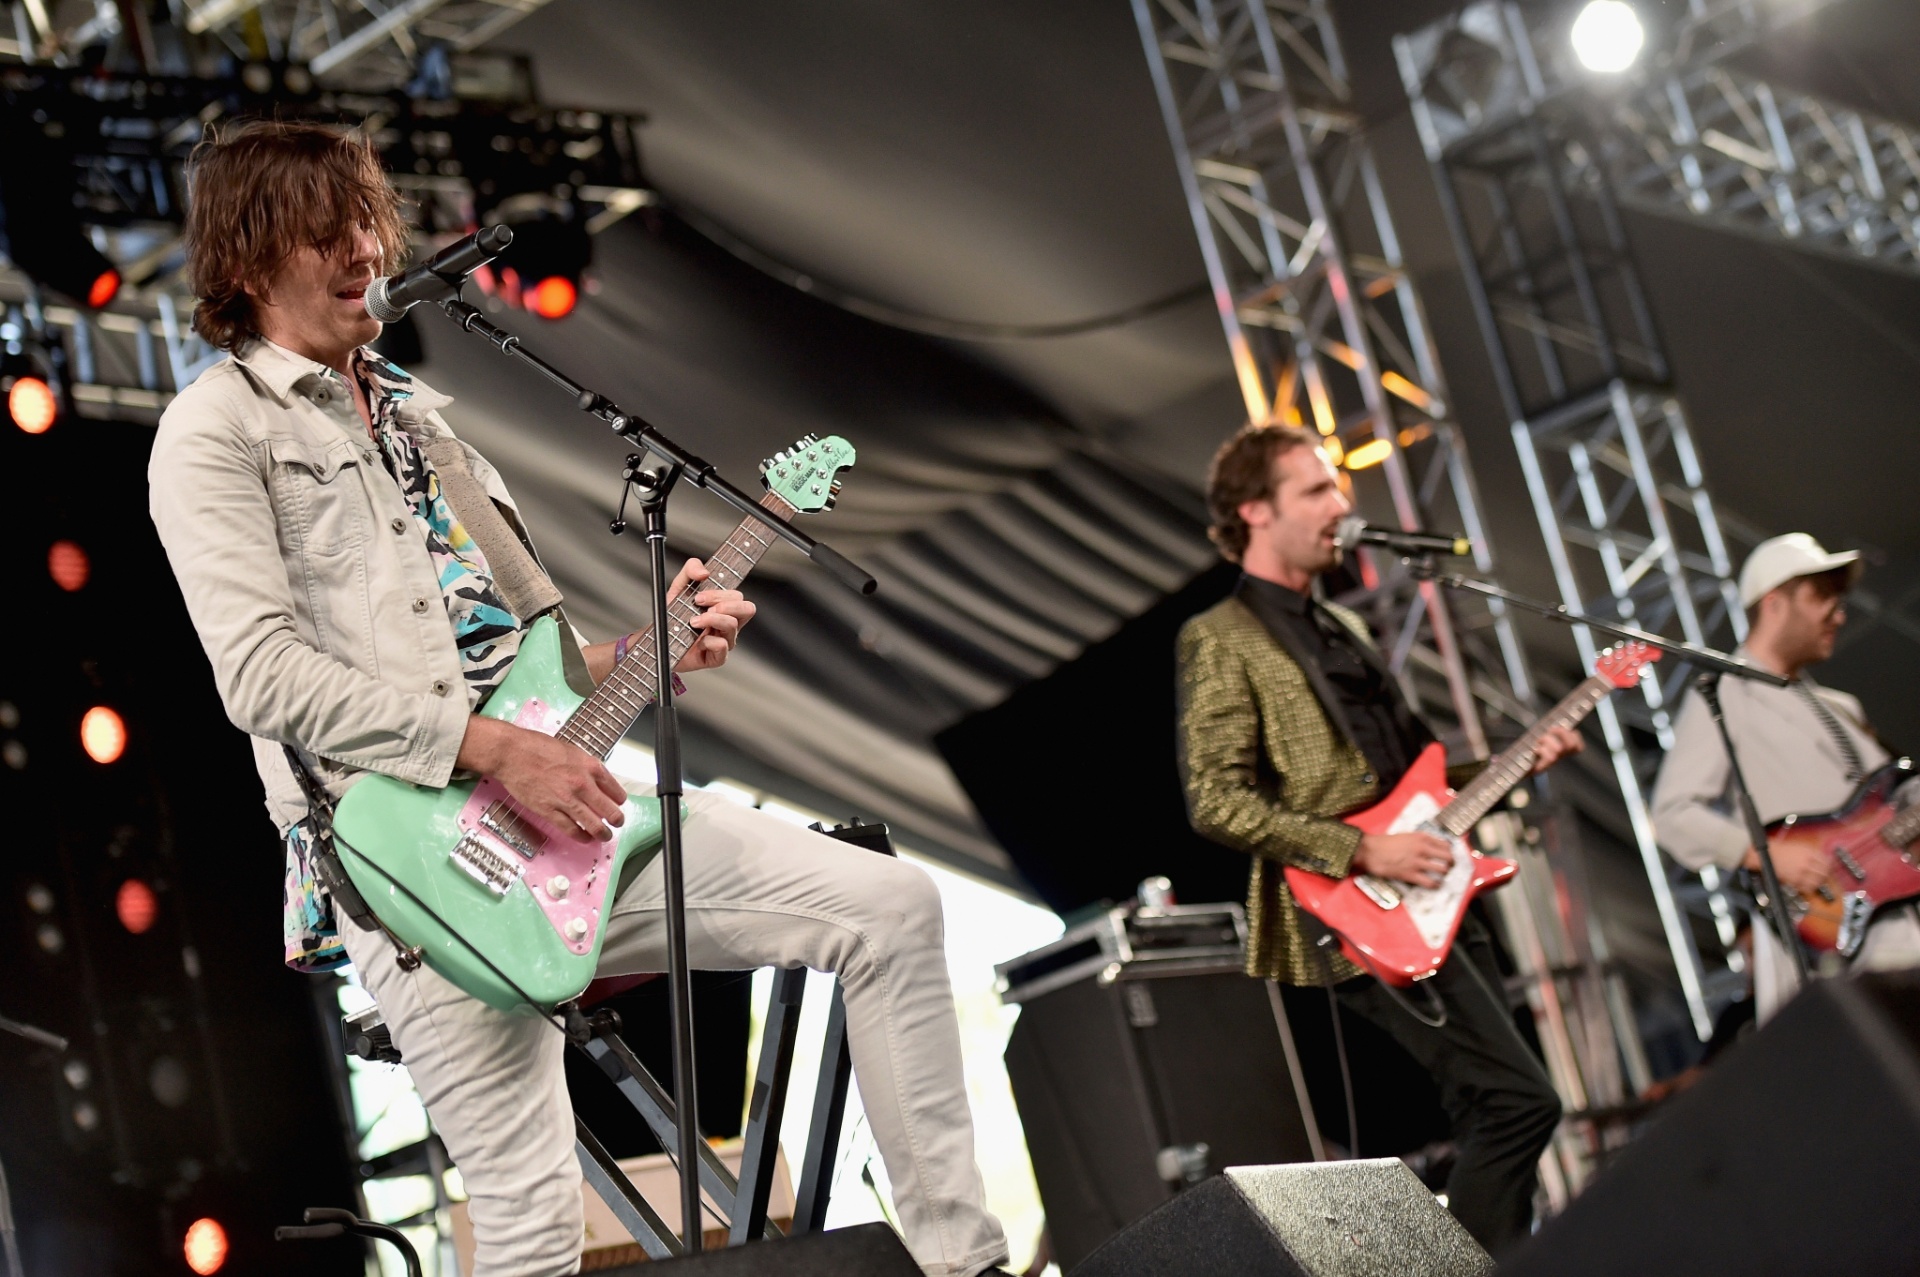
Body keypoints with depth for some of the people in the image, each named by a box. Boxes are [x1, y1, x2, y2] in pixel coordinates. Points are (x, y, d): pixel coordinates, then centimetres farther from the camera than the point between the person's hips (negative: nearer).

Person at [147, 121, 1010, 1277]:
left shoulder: (416, 411, 22)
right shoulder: (218, 431, -2)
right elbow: (266, 674, -15)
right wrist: (496, 749, -19)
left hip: (555, 798, 8)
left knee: (890, 908, 0)